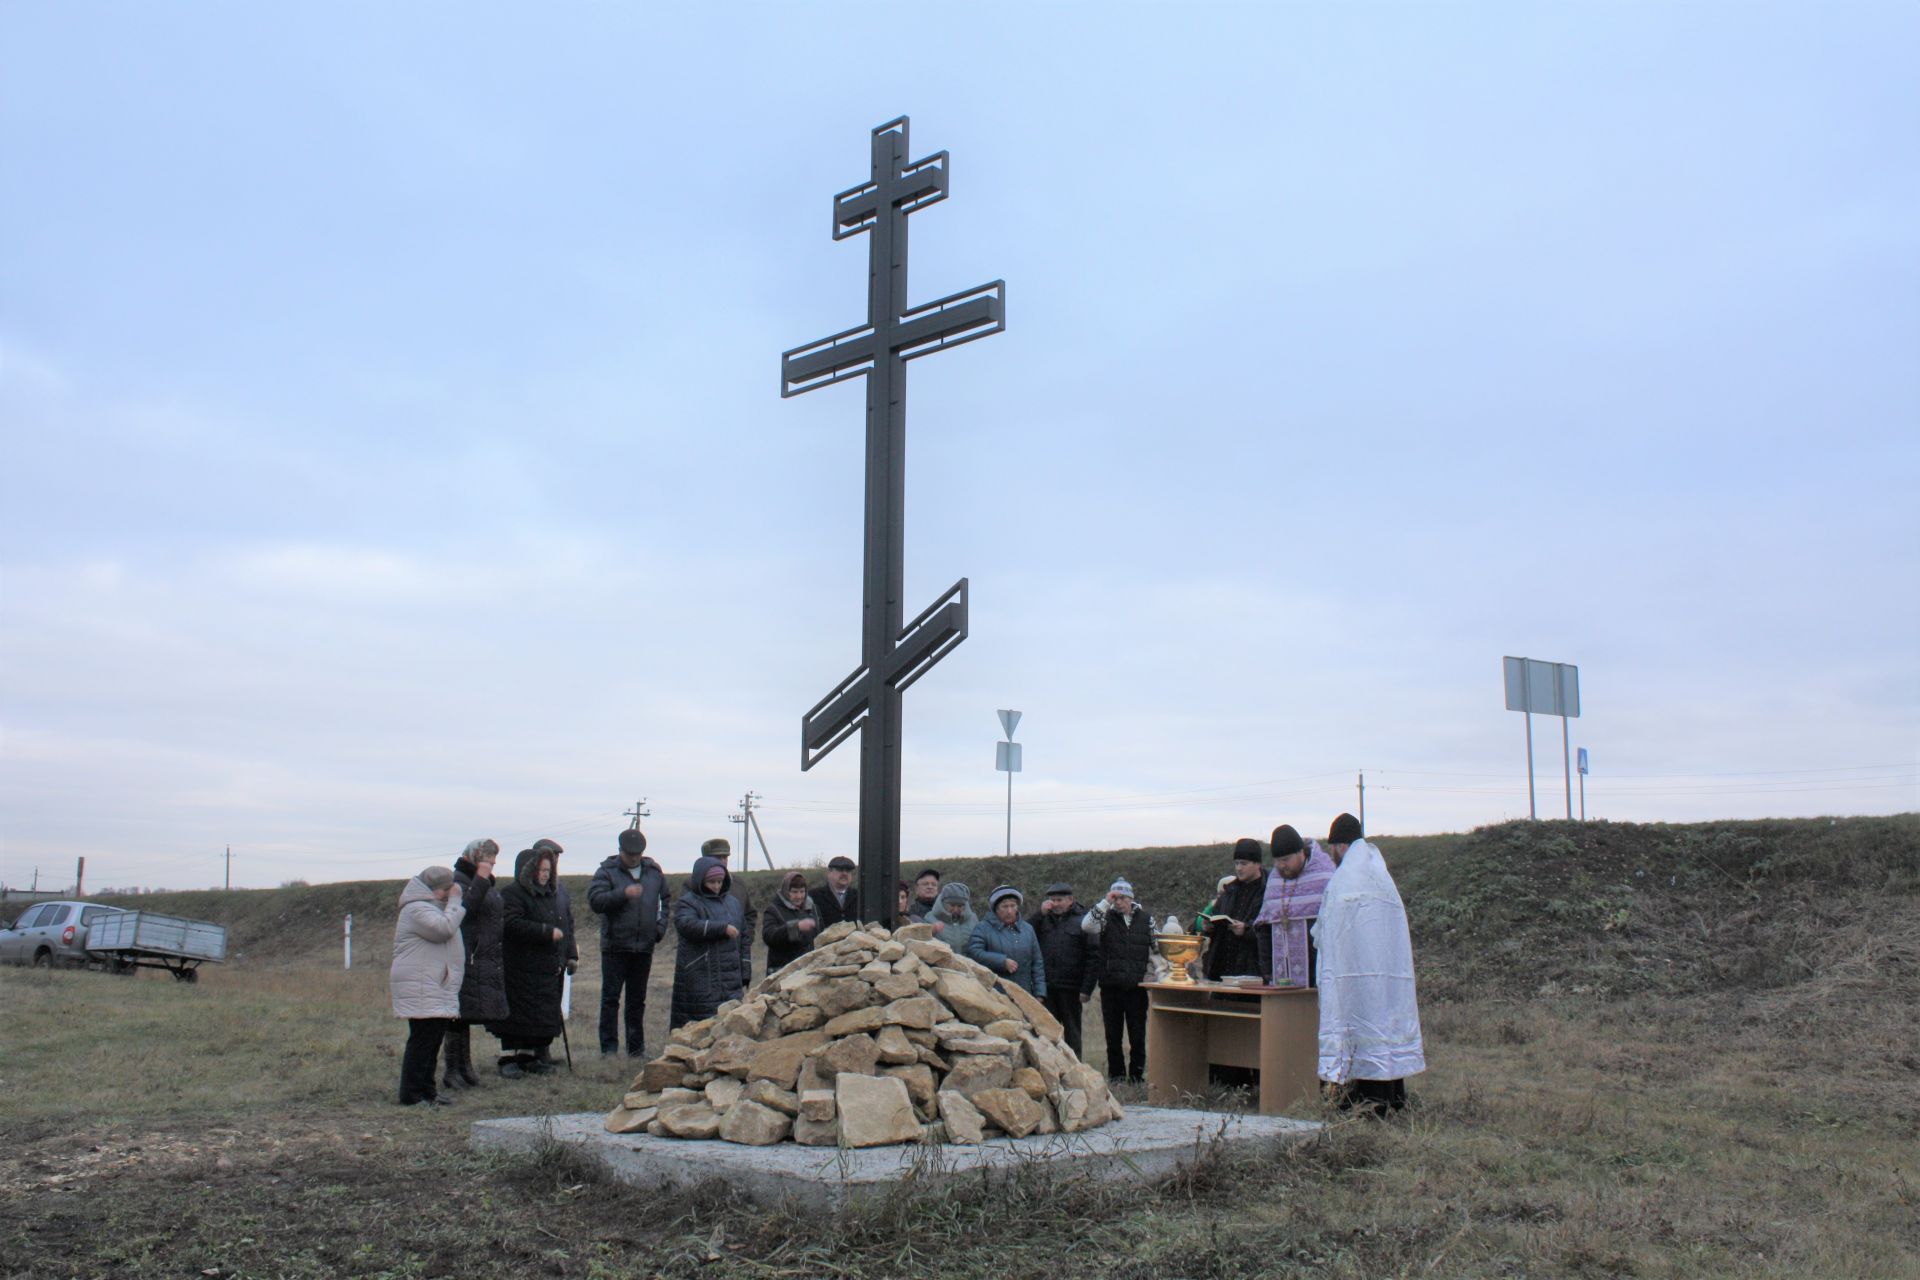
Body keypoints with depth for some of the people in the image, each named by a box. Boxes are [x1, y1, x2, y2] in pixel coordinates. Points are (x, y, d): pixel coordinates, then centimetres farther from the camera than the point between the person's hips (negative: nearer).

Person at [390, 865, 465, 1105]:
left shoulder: (431, 907, 24)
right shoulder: (417, 909, -12)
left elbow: (447, 931, 24)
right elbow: (444, 928, -24)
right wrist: (454, 902, -15)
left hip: (437, 990, 11)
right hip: (421, 989, -11)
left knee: (433, 1040, 13)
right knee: (422, 1040, -10)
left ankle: (426, 1090, 19)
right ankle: (411, 1096, -7)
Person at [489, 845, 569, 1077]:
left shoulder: (551, 896, 18)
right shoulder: (513, 894, -7)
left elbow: (560, 928, 22)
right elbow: (512, 925, -22)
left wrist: (560, 959, 11)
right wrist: (547, 932, -22)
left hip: (546, 969, 7)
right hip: (519, 969, -7)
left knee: (542, 1016, 8)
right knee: (515, 1015, -3)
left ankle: (529, 1057, 18)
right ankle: (508, 1059, 4)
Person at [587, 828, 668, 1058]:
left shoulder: (654, 871, 11)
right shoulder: (607, 871, -2)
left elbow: (665, 899, 23)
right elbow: (594, 901, -16)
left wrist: (661, 924, 9)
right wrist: (623, 894, -27)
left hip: (644, 946, 4)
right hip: (615, 946, -4)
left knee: (637, 999, 11)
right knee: (610, 997, -3)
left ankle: (636, 1047, 17)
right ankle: (609, 1048, 2)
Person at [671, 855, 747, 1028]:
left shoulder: (732, 903, 17)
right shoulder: (687, 903, -1)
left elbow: (742, 939, 21)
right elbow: (687, 925, -23)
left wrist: (744, 976, 18)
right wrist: (723, 928, -23)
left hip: (730, 981, 5)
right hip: (698, 981, -5)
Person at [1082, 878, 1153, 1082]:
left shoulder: (1146, 920, 8)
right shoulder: (1106, 918, 4)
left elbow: (1155, 950, 16)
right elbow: (1086, 925, -17)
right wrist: (1105, 903, -18)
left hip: (1136, 987, 0)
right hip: (1111, 987, 0)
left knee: (1138, 1035, 2)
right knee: (1113, 1035, 6)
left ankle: (1137, 1074, 13)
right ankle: (1116, 1075, 16)